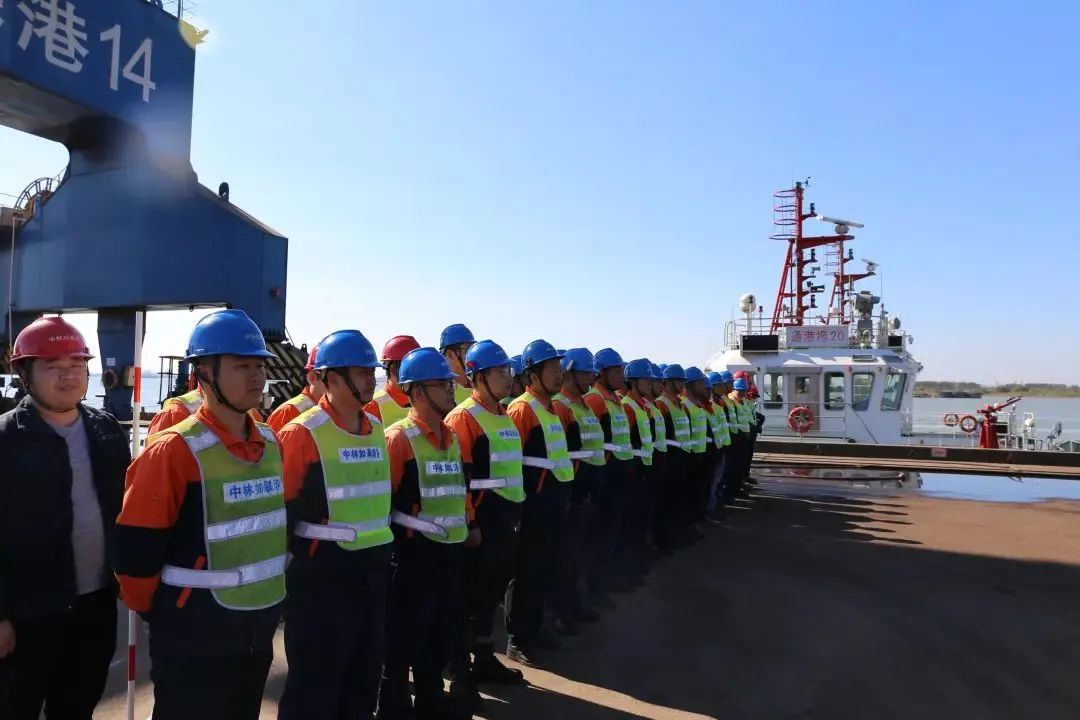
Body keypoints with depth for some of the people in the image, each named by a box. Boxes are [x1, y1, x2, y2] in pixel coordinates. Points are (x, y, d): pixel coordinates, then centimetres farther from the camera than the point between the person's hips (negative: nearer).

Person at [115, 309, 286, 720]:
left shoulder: (271, 444, 3)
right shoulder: (174, 451, -19)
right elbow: (135, 552, -15)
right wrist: (164, 614, -2)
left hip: (260, 632, 6)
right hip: (195, 642, -6)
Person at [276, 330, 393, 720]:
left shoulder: (376, 429, 8)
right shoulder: (302, 433, -15)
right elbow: (281, 506, -14)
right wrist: (299, 552, -8)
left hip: (373, 568, 7)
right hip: (322, 571, -7)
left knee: (364, 674, 20)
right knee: (315, 682, 6)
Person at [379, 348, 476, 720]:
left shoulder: (451, 436, 11)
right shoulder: (398, 437, -15)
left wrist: (470, 524, 20)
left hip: (449, 549, 8)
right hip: (414, 552, -8)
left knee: (446, 630, 19)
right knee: (406, 636, 5)